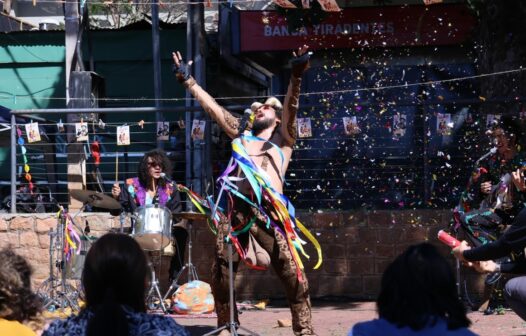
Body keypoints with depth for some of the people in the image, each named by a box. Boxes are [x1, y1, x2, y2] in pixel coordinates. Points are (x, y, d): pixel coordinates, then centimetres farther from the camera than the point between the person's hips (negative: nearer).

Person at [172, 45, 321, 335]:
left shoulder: (283, 138, 14)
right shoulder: (242, 136, 25)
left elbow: (291, 108, -2)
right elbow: (213, 108, 25)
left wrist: (296, 76, -18)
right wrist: (188, 81, 23)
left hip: (269, 214, -4)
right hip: (236, 212, 4)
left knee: (294, 277, -7)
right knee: (220, 277, 5)